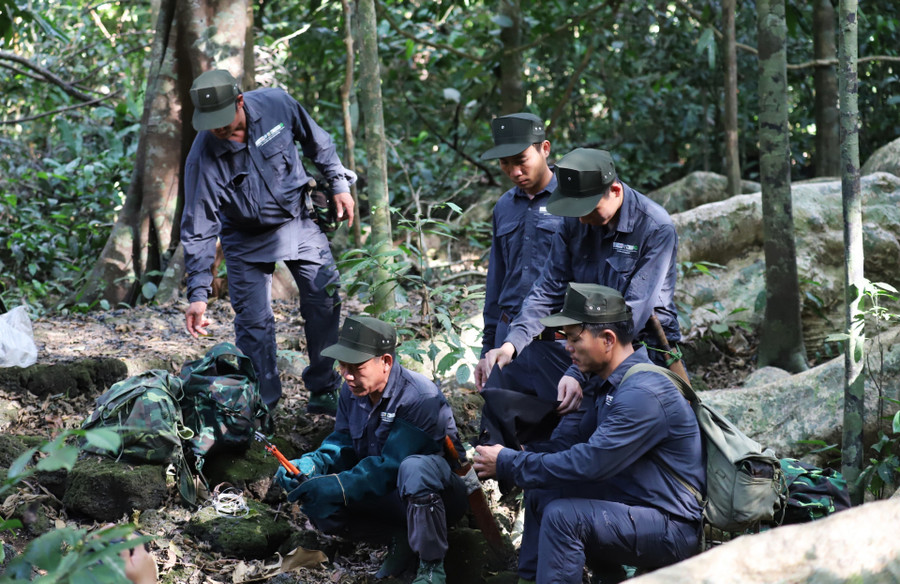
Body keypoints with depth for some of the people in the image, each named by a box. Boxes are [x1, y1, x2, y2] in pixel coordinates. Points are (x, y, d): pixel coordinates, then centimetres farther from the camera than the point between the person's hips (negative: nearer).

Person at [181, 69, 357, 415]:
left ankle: (324, 392, 17)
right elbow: (198, 229, -22)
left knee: (326, 299, 3)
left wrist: (339, 185, 1)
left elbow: (317, 142, 0)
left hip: (297, 221, 2)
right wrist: (198, 294, -25)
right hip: (247, 239, -2)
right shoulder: (202, 157, -27)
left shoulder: (277, 106, -23)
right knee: (253, 322, -7)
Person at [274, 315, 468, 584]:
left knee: (414, 467, -42)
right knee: (316, 503, -12)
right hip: (391, 498, 7)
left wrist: (337, 486, -37)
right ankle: (402, 534, -3)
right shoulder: (351, 391, -3)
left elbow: (391, 467, -30)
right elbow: (342, 443, 0)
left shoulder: (420, 398, -27)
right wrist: (311, 465, -22)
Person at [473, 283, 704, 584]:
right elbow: (564, 443, 8)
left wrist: (508, 463, -18)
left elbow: (588, 463, -27)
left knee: (563, 515, -25)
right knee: (542, 494, 9)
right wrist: (500, 461, -6)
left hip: (672, 529, -10)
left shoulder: (643, 395, -24)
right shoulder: (602, 383, 9)